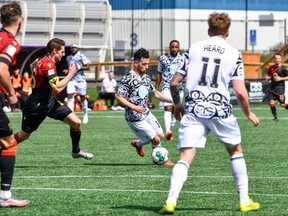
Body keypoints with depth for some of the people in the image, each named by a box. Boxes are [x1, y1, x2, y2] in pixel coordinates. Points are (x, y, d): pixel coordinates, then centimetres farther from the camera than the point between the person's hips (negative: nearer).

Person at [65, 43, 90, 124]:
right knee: (70, 96, -10)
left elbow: (88, 67, -8)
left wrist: (79, 67, -21)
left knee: (82, 98, 5)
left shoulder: (81, 56, -5)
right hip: (71, 80, 4)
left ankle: (85, 114, 25)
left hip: (80, 80, -4)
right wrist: (67, 71, 7)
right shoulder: (68, 58, 13)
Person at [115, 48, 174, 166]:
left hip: (146, 113, 8)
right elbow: (119, 97, -20)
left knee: (161, 135, 12)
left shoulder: (146, 78, 7)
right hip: (135, 118, -8)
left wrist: (171, 100, 14)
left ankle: (138, 143, 36)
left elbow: (155, 93, 21)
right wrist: (133, 107, -30)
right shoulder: (128, 79, -18)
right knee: (156, 139, -6)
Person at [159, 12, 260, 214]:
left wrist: (177, 105, 26)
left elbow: (174, 83, 9)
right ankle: (245, 201, 21)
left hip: (194, 109, 1)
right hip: (220, 110, -1)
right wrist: (249, 113, 13)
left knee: (185, 158, -2)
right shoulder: (234, 54, 3)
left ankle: (171, 201, -20)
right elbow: (240, 92, -4)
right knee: (236, 151, 21)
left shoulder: (194, 48, 9)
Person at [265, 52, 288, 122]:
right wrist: (267, 77, 3)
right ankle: (275, 117, 7)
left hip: (280, 88, -4)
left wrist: (281, 78, -15)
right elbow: (268, 75, 25)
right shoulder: (271, 68, 9)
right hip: (272, 87, 4)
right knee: (271, 103, -9)